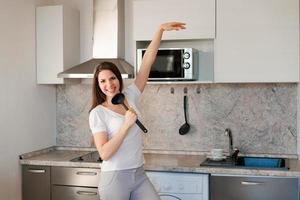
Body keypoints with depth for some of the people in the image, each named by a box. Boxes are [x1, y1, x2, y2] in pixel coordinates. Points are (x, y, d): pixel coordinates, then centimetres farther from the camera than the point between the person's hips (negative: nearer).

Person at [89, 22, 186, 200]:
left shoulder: (131, 97, 4)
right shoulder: (98, 113, -8)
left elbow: (147, 61, -1)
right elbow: (104, 153, -17)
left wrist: (161, 29, -6)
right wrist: (126, 124, -21)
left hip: (139, 174, 4)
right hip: (115, 178, -4)